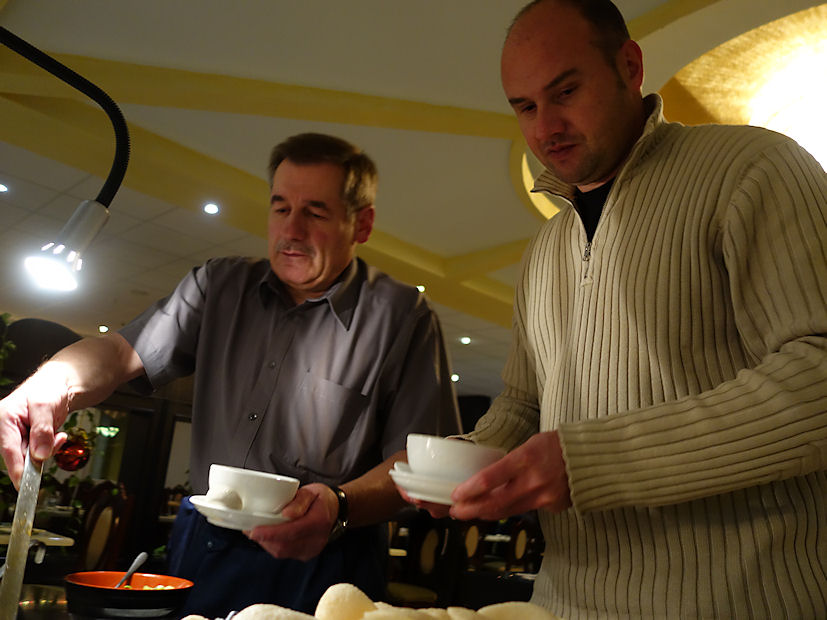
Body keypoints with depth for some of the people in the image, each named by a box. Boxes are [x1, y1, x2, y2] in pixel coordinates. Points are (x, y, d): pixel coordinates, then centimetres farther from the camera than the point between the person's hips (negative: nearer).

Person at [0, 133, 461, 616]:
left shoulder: (404, 317, -9)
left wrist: (339, 506, -30)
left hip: (315, 565, -4)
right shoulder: (220, 285, 6)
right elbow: (125, 350, -5)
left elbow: (416, 460, -13)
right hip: (201, 549, 5)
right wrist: (54, 386, -26)